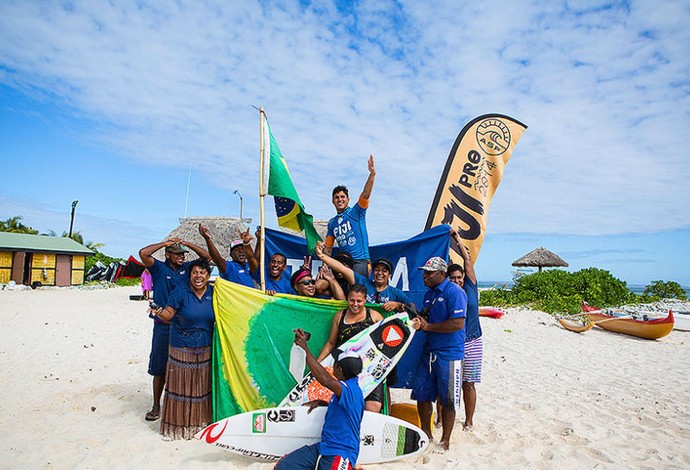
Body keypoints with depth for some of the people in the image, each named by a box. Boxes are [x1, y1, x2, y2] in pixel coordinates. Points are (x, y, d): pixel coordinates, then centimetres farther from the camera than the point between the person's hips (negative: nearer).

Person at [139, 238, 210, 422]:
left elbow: (207, 256, 5)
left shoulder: (187, 268, 7)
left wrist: (186, 243, -1)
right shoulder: (159, 268, -1)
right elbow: (143, 253, -15)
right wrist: (165, 243, -6)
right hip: (163, 327, -2)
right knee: (160, 368, 8)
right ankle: (156, 406, 22)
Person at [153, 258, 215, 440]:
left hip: (205, 349, 3)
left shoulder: (213, 293, 3)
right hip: (182, 349, -3)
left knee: (201, 387, 12)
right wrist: (158, 311, -30)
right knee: (181, 386, 3)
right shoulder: (180, 292, -8)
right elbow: (169, 314, -12)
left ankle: (200, 421, 27)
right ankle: (178, 424, 19)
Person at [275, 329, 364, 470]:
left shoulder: (351, 389, -20)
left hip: (340, 453, -8)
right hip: (322, 447, 8)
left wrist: (305, 348, -37)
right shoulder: (347, 387, 11)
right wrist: (321, 403, 9)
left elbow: (326, 379, -38)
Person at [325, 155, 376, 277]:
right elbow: (328, 247, 18)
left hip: (360, 261, -4)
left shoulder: (356, 212, 4)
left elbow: (365, 194, -12)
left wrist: (372, 174, -27)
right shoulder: (331, 223, 17)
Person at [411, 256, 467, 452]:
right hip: (428, 352, 8)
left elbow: (458, 324, -22)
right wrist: (417, 320, -2)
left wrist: (428, 326, -17)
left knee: (448, 400, 5)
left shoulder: (454, 292, -14)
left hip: (449, 355, -8)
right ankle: (426, 434, 30)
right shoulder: (429, 293, 13)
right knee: (421, 394, 12)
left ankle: (445, 441, 22)